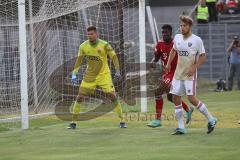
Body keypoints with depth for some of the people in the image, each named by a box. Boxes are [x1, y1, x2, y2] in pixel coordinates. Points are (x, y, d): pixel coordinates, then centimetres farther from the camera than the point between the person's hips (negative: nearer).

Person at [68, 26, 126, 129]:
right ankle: (73, 122, 7)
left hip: (104, 75, -2)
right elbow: (79, 60, 4)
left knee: (112, 96, -12)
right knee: (79, 97, -4)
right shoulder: (83, 46, -5)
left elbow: (114, 57, -11)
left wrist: (117, 72, -21)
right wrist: (74, 74, -4)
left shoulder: (104, 45, -13)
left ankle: (122, 121, 0)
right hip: (89, 76, 2)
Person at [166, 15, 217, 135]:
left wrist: (194, 68, -17)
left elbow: (203, 56, -7)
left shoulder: (197, 40, -8)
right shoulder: (177, 38, 8)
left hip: (190, 74, -6)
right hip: (178, 73, 6)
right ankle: (181, 127, 8)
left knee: (191, 98, -13)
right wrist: (168, 64, 14)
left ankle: (211, 120, 3)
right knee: (176, 98, 1)